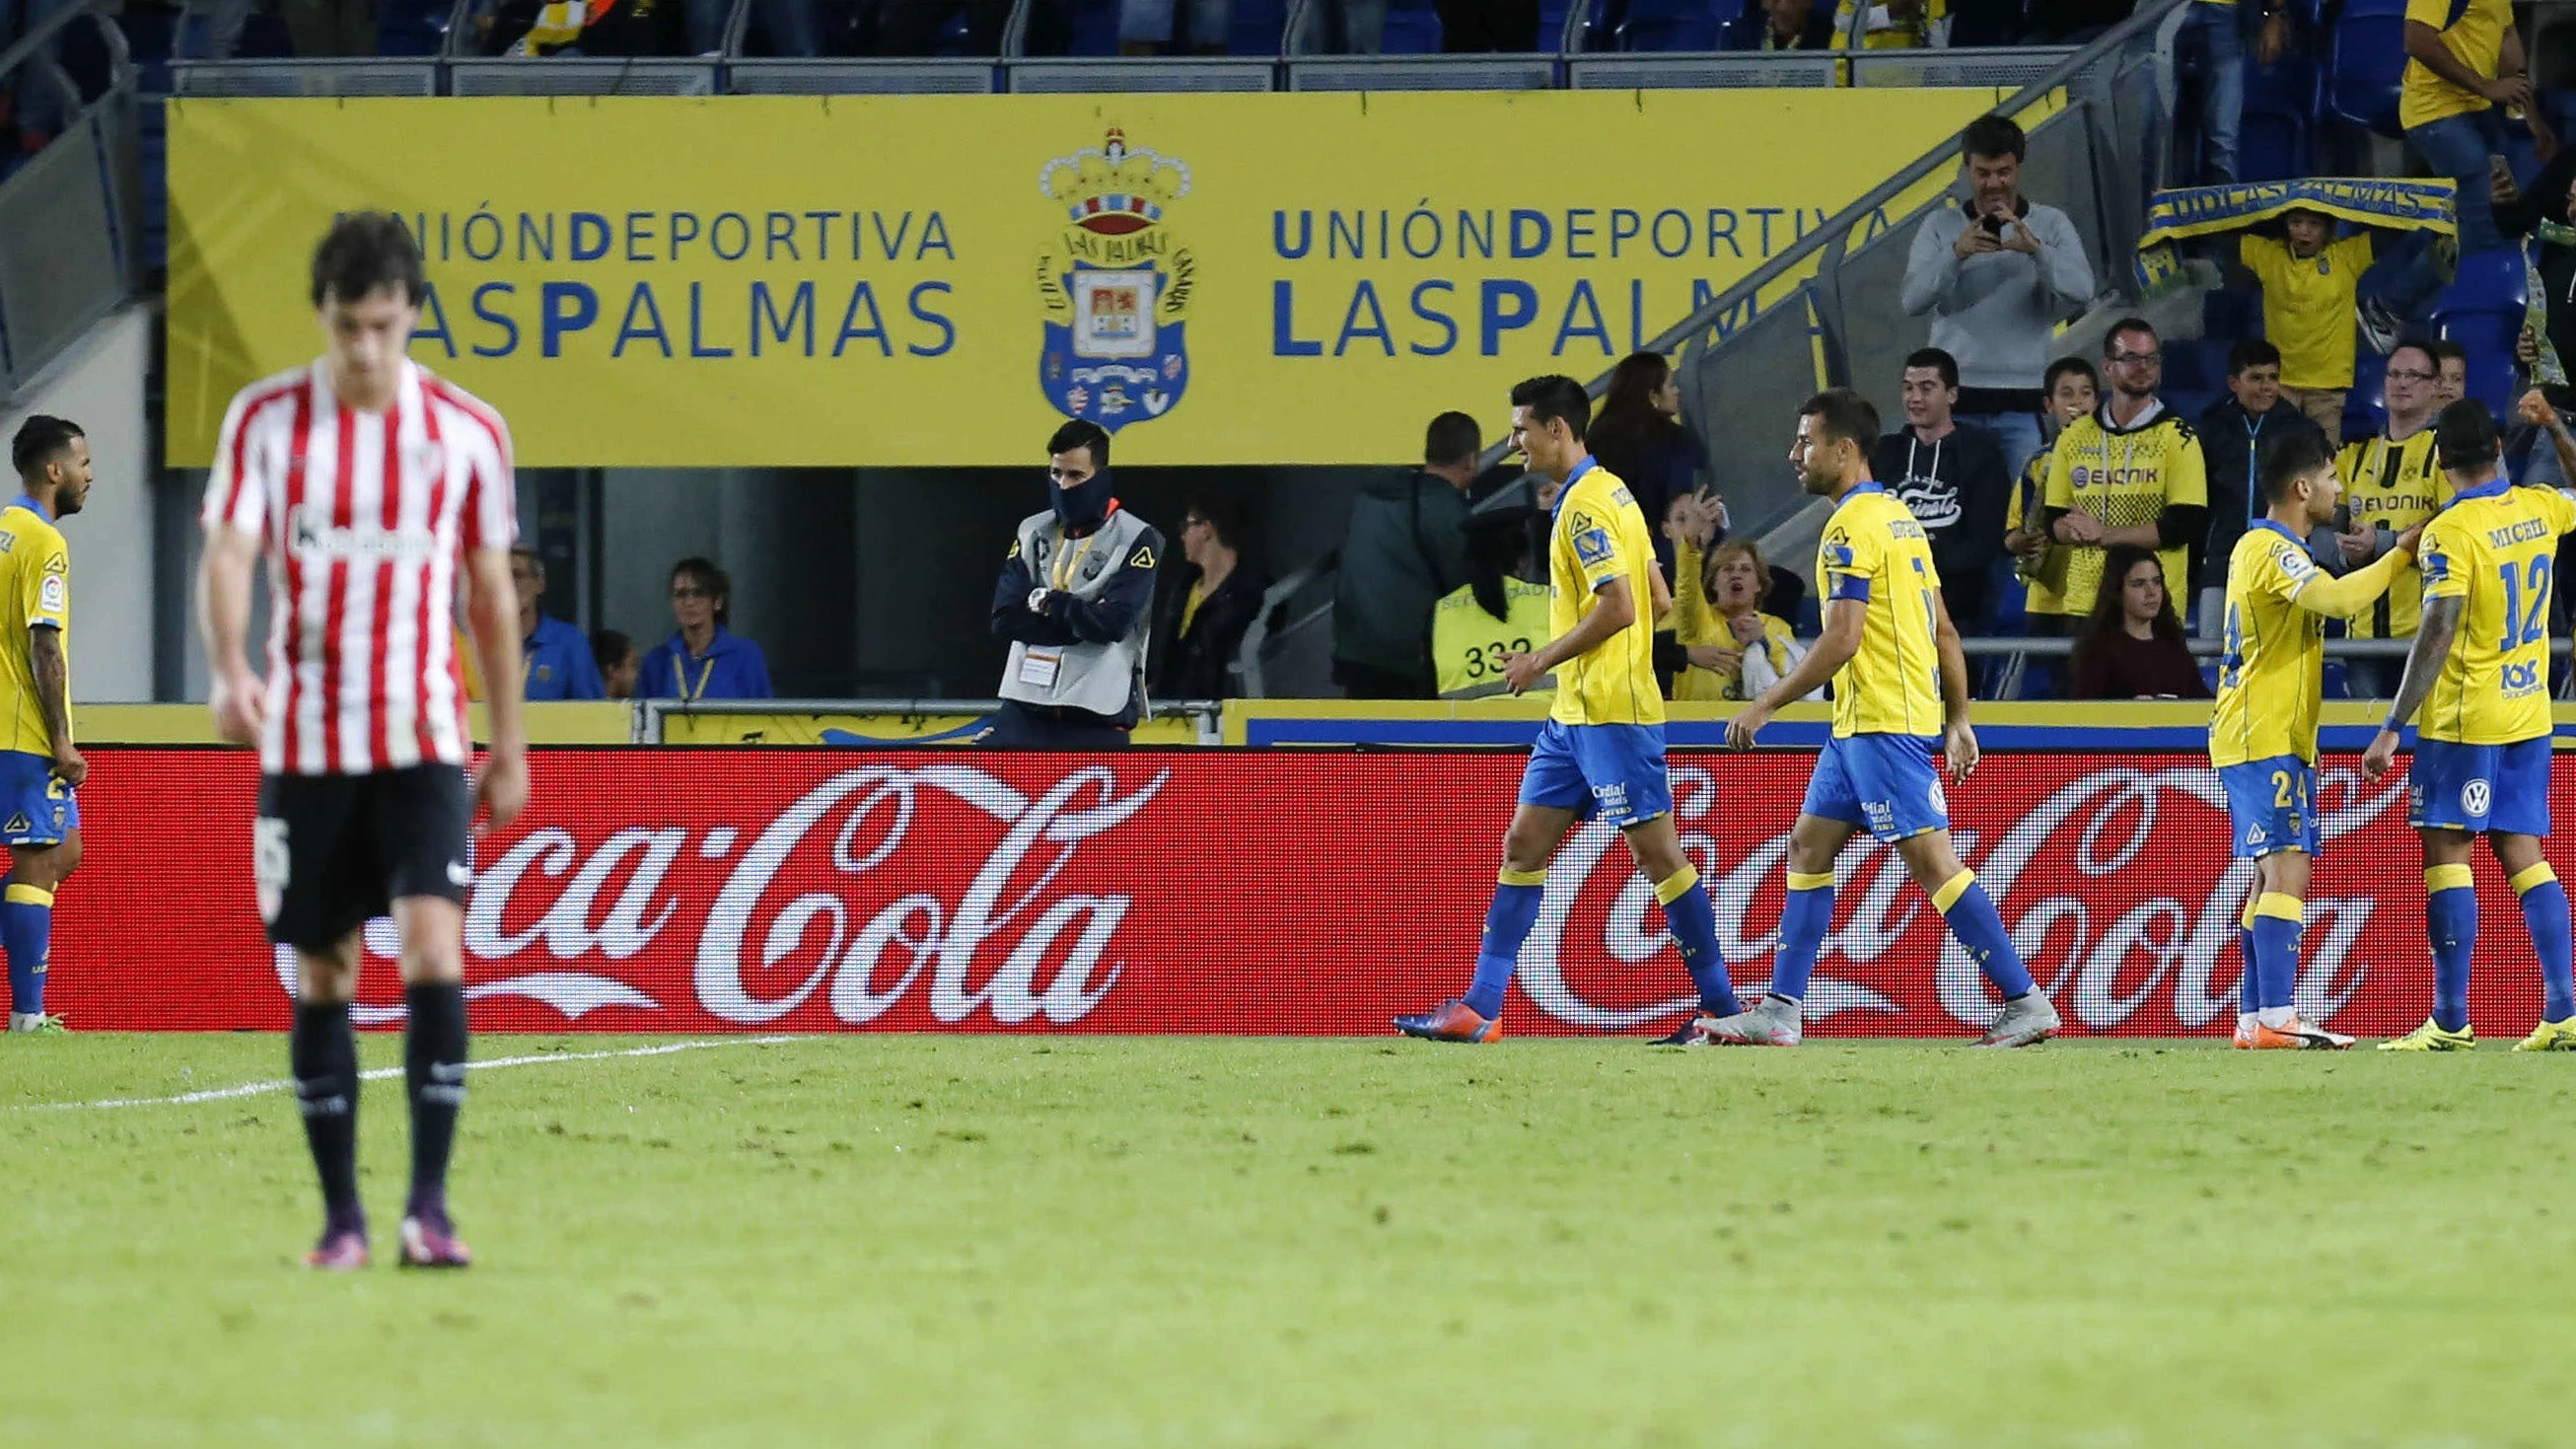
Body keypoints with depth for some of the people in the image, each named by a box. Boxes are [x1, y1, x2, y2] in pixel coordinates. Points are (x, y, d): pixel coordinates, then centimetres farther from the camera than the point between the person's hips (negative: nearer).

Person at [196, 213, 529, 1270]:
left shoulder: (468, 432, 2)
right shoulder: (266, 420, -1)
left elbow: (491, 594, 10)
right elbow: (227, 557, -10)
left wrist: (510, 746, 11)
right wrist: (229, 673, -29)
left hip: (424, 744, -1)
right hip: (303, 741, 1)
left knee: (435, 953, -16)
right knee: (321, 977, 5)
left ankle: (430, 1202, -15)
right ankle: (341, 1215, 13)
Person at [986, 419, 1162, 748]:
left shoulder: (1136, 540, -5)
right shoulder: (1032, 533, 9)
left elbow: (1112, 622, -16)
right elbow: (1006, 617, -2)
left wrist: (1047, 603, -6)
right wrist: (1078, 618, -11)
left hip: (1096, 718, -4)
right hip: (1026, 706, 4)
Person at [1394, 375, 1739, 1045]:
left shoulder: (1586, 506, -14)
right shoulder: (1607, 494, 16)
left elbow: (1618, 608, -23)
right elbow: (1659, 603, 19)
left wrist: (1544, 659, -13)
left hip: (1613, 713, -10)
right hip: (1576, 713, 10)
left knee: (1657, 852, -5)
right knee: (1523, 844, 7)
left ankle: (1722, 1007, 0)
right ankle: (1480, 1008, 6)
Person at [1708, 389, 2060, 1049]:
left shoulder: (1852, 527, -14)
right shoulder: (1898, 517, 16)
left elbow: (1842, 640, -21)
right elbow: (1943, 629, 17)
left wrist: (1766, 704, -16)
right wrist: (1957, 719, 20)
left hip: (1881, 725, -10)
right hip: (1859, 724, 10)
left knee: (1930, 858, -10)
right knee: (1808, 847, 11)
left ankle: (2027, 1005, -11)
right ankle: (1779, 1013, 12)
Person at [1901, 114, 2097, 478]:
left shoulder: (2051, 224, 7)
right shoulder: (1941, 226, 8)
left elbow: (2081, 290, -8)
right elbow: (1912, 300, -4)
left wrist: (2035, 249, -23)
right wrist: (1956, 254, -19)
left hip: (2024, 401, -1)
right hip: (1957, 397, 1)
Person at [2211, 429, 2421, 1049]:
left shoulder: (2267, 548, 19)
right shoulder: (2270, 550, -14)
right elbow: (2337, 598, -29)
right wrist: (2400, 555, -20)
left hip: (2275, 742, 11)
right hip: (2264, 742, -11)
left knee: (2276, 877, 11)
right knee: (2286, 872, -16)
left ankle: (2256, 1019, 11)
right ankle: (2276, 1018, -22)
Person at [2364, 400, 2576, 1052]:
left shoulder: (2450, 533, -15)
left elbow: (2436, 638, -20)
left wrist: (2392, 728, -18)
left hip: (2465, 718, -7)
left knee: (2446, 853, -3)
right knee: (2523, 854, 8)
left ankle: (2451, 1021, -7)